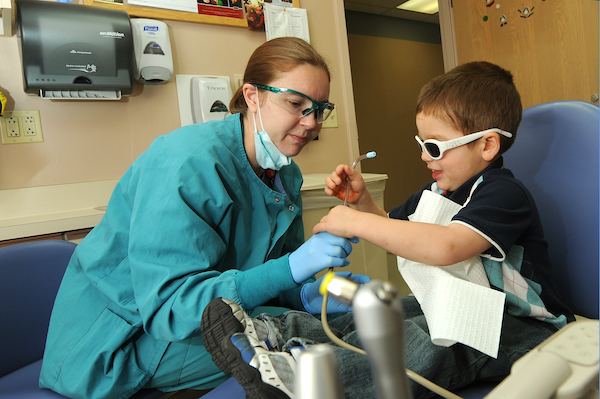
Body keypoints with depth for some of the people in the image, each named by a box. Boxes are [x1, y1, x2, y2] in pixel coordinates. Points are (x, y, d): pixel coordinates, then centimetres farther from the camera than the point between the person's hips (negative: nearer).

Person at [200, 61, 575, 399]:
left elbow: (445, 247, -41)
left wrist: (357, 222, -35)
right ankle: (280, 332, -15)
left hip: (523, 326, -8)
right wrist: (363, 201, -2)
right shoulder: (438, 189, 7)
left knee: (426, 341, -35)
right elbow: (393, 226, 20)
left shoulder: (503, 194, -22)